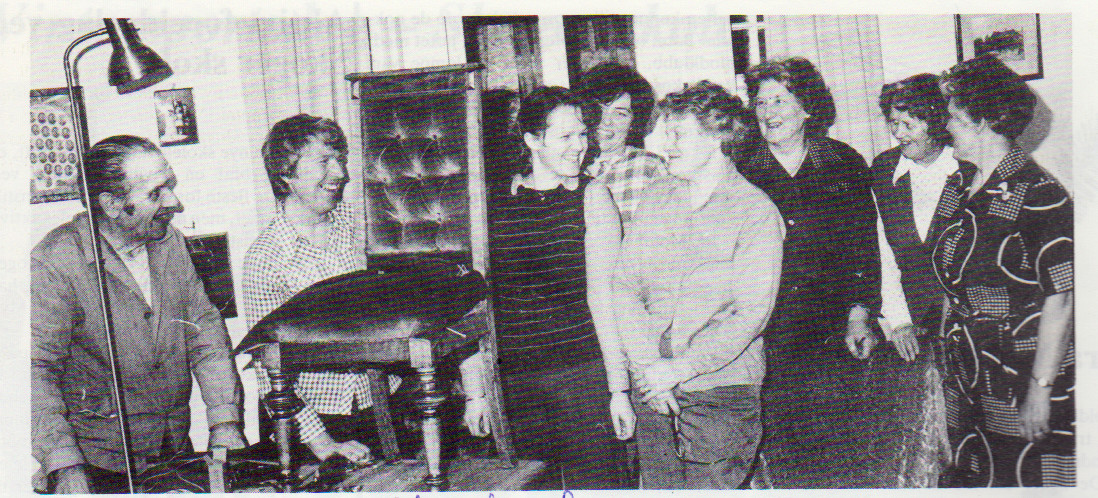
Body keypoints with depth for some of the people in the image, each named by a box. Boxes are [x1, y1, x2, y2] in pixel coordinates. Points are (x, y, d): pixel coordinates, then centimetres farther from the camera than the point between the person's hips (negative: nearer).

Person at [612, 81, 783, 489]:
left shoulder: (756, 211, -5)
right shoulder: (655, 198, 10)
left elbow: (751, 314, -11)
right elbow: (624, 286, 7)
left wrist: (680, 368, -15)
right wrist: (646, 364, -6)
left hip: (722, 392, -4)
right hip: (653, 393, 4)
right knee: (658, 488, 7)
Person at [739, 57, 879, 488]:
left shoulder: (845, 165, 7)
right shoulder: (742, 173, 5)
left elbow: (864, 247, 9)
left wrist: (859, 314, 0)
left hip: (831, 336, 0)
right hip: (767, 336, 0)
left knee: (836, 452, 0)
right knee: (782, 454, 3)